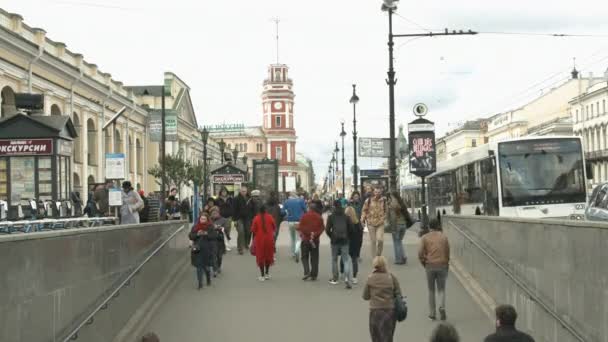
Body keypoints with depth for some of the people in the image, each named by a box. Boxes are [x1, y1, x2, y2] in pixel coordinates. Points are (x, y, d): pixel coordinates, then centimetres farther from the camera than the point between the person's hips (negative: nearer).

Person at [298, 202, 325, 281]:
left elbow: (300, 227, -10)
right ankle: (314, 275, 6)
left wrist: (308, 233, -3)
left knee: (304, 257, 8)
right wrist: (315, 234, -6)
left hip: (305, 239, -2)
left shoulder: (304, 216, -7)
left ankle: (307, 272, -9)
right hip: (315, 240, 2)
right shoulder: (319, 217, -1)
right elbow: (322, 228, -3)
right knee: (314, 258, 8)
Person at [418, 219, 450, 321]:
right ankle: (442, 307, -17)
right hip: (442, 266, 0)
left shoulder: (425, 238, 0)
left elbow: (420, 253, -6)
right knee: (441, 289, 9)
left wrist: (424, 264, 10)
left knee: (431, 290, 12)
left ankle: (432, 313, 13)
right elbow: (447, 252, 4)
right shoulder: (444, 237, 4)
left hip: (430, 266, 0)